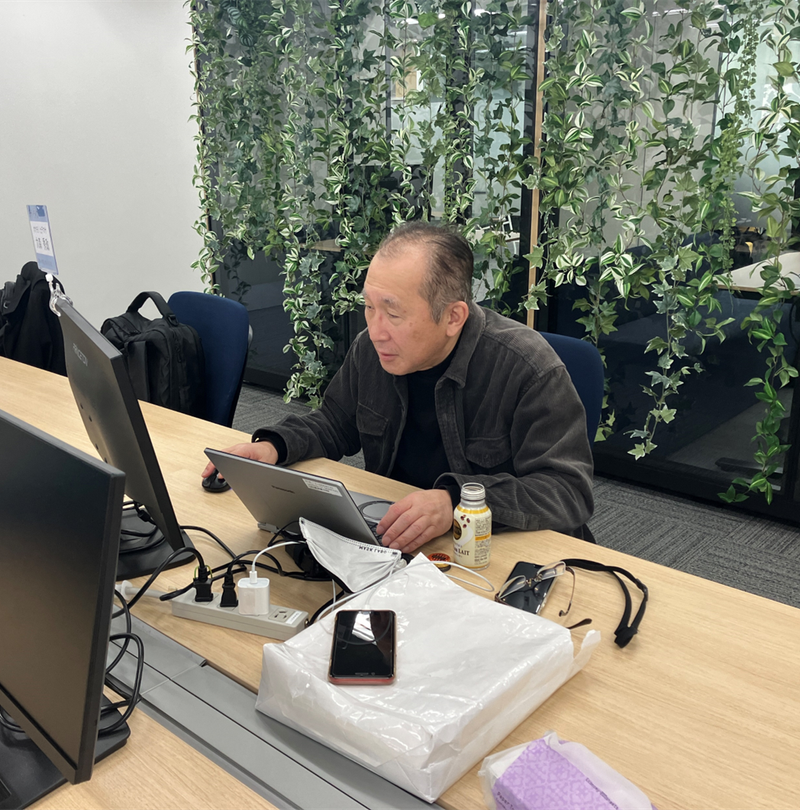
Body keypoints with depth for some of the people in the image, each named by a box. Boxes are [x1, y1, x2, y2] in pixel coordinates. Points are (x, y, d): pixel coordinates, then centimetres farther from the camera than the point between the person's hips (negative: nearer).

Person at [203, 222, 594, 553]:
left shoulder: (530, 371, -20)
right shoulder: (371, 349, 0)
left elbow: (570, 492, -23)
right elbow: (335, 423, 18)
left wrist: (457, 500, -37)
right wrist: (273, 445, -3)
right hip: (383, 538, 6)